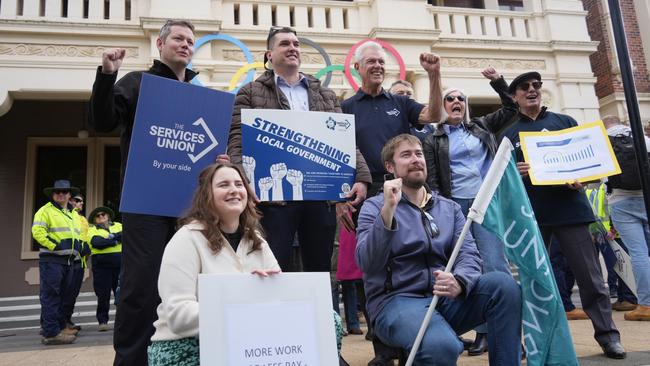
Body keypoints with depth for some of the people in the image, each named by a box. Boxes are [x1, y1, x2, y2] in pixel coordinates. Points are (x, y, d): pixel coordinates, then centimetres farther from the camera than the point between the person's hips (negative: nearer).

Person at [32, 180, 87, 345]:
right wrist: (54, 246, -20)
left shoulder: (74, 214, 21)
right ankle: (51, 333, -8)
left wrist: (80, 247, 10)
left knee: (63, 295, 15)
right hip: (51, 259, -8)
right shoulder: (45, 211, -2)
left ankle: (61, 326, 25)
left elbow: (78, 235, 28)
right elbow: (37, 232, -14)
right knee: (50, 295, -8)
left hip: (68, 260, 8)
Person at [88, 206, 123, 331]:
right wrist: (115, 241, -9)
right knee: (103, 294, -2)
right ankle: (102, 321, 8)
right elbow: (97, 242, -9)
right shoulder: (92, 230, 11)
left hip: (120, 263, 1)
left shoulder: (118, 226, 17)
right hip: (101, 264, -1)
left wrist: (112, 236, -14)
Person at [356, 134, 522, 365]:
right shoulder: (375, 207, 3)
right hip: (396, 301, -4)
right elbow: (367, 264, -12)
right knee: (442, 346, -34)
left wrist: (458, 282, -22)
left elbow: (469, 256, 2)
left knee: (503, 283, -21)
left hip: (445, 297, 5)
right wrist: (388, 211, -22)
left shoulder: (450, 207, 15)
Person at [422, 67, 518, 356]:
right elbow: (431, 180, 4)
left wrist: (498, 81, 11)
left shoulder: (481, 126, 15)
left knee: (495, 265, -8)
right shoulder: (434, 139, 10)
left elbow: (511, 109, 21)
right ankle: (484, 331, 12)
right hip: (455, 207, 0)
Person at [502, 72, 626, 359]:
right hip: (531, 214, 0)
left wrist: (580, 179, -9)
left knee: (589, 275, -1)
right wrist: (515, 173, -17)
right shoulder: (509, 134, 11)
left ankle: (607, 335, 12)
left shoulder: (565, 121, 13)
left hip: (570, 208, 0)